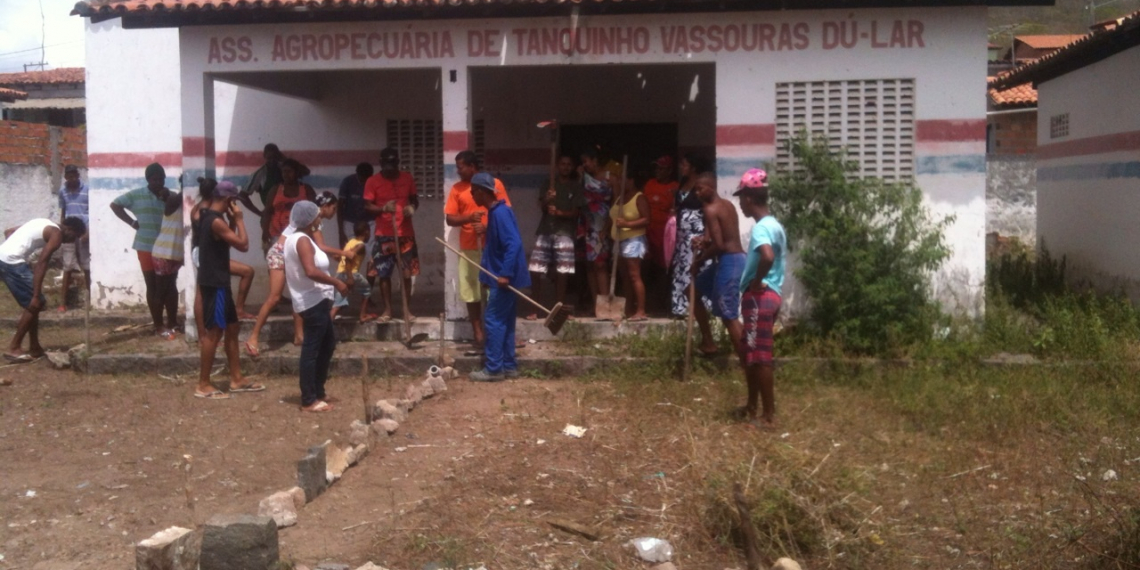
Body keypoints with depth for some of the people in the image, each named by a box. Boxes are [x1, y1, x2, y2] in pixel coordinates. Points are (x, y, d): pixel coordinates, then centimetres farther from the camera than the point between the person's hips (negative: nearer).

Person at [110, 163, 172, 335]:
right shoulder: (137, 195, 1)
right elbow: (115, 204, 7)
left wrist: (167, 199, -14)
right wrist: (131, 222, -1)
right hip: (146, 247, -1)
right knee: (152, 287, 5)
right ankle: (158, 325, 11)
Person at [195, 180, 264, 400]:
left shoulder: (206, 216, 12)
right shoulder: (216, 221, -19)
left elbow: (229, 239, 22)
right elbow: (243, 245, -18)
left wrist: (232, 220, 9)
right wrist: (238, 219, -8)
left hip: (216, 281, 11)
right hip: (214, 283, -11)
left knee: (232, 327, 15)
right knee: (213, 332, -5)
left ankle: (236, 379, 21)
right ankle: (203, 385, 1)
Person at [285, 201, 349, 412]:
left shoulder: (295, 239, 16)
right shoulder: (303, 240, -17)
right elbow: (311, 271, -30)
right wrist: (337, 283, -21)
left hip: (315, 301, 11)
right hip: (313, 302, -11)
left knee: (328, 342, 19)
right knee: (311, 349, -5)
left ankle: (317, 391, 27)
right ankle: (309, 400, 1)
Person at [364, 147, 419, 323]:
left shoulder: (407, 178, 4)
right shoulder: (372, 181, -3)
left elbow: (415, 199, 13)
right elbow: (367, 206, -4)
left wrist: (412, 207, -11)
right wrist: (383, 208, -23)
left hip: (405, 234, 2)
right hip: (384, 235, -1)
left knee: (407, 273, 4)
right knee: (383, 274, 1)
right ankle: (387, 309, 13)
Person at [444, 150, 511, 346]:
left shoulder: (494, 184, 0)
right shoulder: (457, 188, 5)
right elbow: (449, 219, 2)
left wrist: (488, 227, -15)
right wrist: (469, 217, -16)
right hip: (469, 248, 2)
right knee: (471, 290, 2)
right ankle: (478, 332, 11)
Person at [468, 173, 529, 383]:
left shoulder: (500, 213, -17)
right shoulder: (495, 212, 14)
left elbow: (514, 243, -25)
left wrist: (505, 273, -27)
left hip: (505, 277, -10)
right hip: (504, 275, 10)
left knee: (493, 320, -6)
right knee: (504, 321, 12)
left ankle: (494, 369, -1)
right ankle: (508, 366, 18)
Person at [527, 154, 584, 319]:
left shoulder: (577, 187, 7)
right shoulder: (548, 183, 13)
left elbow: (577, 212, 1)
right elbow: (541, 207, 3)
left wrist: (559, 212, -17)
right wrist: (547, 200, -21)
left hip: (564, 233, -2)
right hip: (545, 231, 2)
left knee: (561, 273, -5)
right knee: (534, 271, -5)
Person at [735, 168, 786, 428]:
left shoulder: (761, 228, -18)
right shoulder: (774, 224, 13)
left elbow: (767, 257, -37)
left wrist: (756, 282, -21)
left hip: (759, 297, -10)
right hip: (770, 294, 10)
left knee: (760, 356, -3)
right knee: (750, 352, 18)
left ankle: (769, 416, 3)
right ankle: (752, 407, 28)